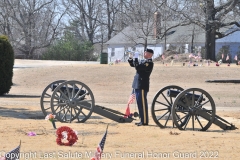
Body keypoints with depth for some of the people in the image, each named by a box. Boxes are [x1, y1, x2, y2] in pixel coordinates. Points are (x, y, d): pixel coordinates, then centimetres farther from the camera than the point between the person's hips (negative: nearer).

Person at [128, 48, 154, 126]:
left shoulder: (149, 63, -14)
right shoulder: (143, 61, 16)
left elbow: (138, 67, -24)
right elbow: (133, 65, 23)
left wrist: (135, 58, -15)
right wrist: (130, 59, 5)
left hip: (142, 86, -10)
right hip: (138, 85, 10)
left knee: (142, 104, -6)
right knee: (140, 103, 13)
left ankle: (144, 121, -2)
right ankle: (142, 120, 20)